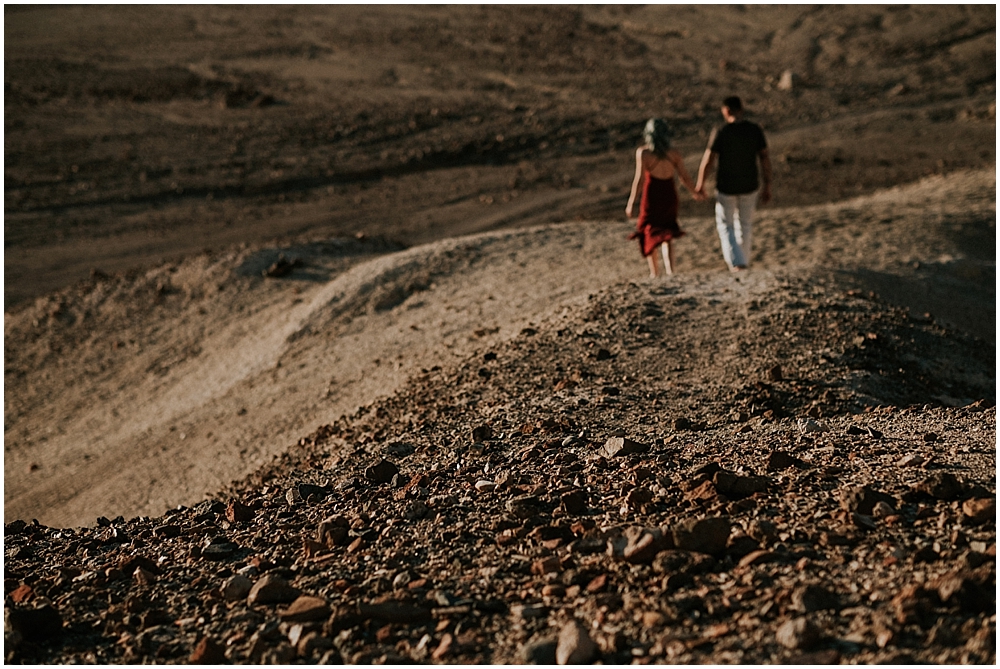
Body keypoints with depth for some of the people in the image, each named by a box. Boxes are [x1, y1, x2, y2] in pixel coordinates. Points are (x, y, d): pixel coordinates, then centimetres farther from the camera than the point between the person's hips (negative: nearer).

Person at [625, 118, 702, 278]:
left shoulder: (642, 152, -11)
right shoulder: (674, 154, -1)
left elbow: (639, 179, -15)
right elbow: (685, 176, -1)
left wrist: (631, 203, -11)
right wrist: (695, 193, 17)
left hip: (651, 195, -3)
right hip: (670, 195, 3)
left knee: (649, 233, 16)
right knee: (666, 235, 14)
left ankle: (654, 272, 19)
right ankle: (670, 269, -3)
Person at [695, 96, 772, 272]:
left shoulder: (720, 133, -17)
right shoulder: (755, 130, -7)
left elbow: (707, 161, -14)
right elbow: (764, 158, -5)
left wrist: (700, 183, 1)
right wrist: (767, 185, 4)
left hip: (726, 187, -3)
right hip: (749, 187, 3)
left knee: (725, 225, 14)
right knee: (744, 224, 23)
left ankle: (736, 262, -2)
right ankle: (744, 260, 33)